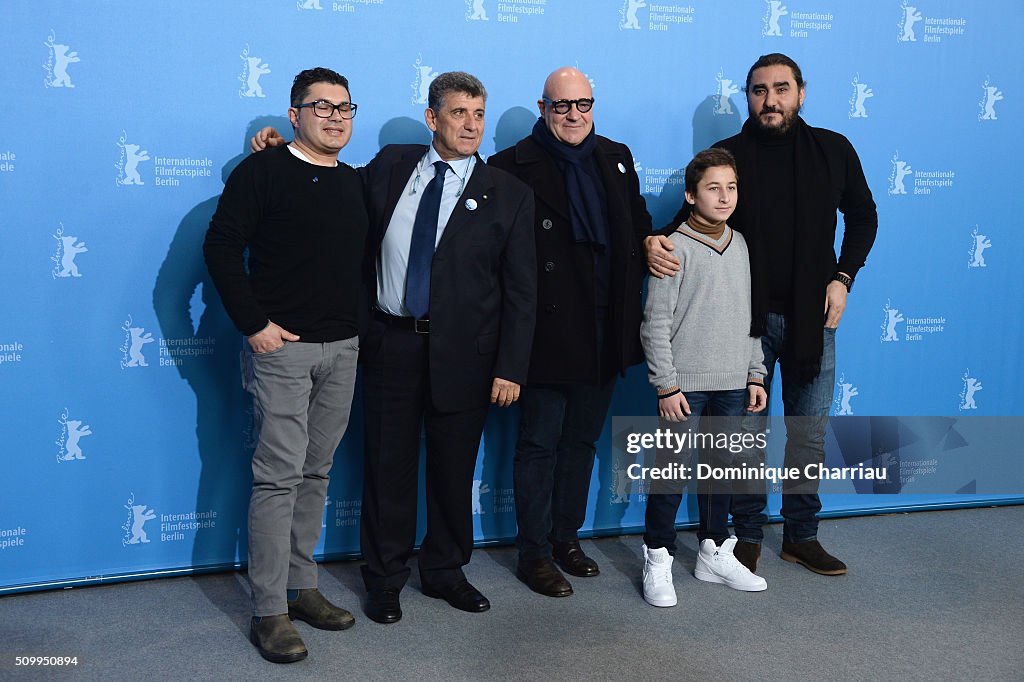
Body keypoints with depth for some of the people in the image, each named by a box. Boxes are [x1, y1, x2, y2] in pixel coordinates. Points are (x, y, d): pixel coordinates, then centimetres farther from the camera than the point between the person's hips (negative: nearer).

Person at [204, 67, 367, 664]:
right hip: (282, 345, -6)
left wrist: (361, 327, 10)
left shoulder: (355, 183, 14)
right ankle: (270, 611, 3)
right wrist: (253, 324, -14)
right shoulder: (262, 171, -4)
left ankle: (302, 588, 24)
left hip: (343, 347, 6)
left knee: (316, 473, 12)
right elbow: (222, 246, -10)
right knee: (279, 475, -5)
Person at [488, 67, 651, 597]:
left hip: (606, 329, 6)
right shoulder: (514, 165, -8)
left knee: (582, 438, 16)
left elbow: (639, 225, 20)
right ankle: (534, 553, 16)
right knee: (540, 443, 4)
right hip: (549, 329, -6)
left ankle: (567, 537, 31)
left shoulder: (616, 158, 11)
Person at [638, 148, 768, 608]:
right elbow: (656, 323, -10)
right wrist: (666, 385, -13)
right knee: (671, 471, 0)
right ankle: (658, 559, 13)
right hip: (685, 383, -5)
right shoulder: (675, 247, -8)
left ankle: (715, 552, 27)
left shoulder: (740, 245, 10)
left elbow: (750, 315, 15)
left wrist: (755, 375, 12)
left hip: (732, 383, 6)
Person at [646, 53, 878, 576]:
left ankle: (801, 535, 24)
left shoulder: (833, 150, 3)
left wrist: (842, 278, 0)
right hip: (748, 315, -1)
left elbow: (863, 215, 13)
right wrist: (657, 241, -23)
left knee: (810, 432, 9)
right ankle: (748, 535, 20)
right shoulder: (728, 154, -2)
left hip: (812, 314, 2)